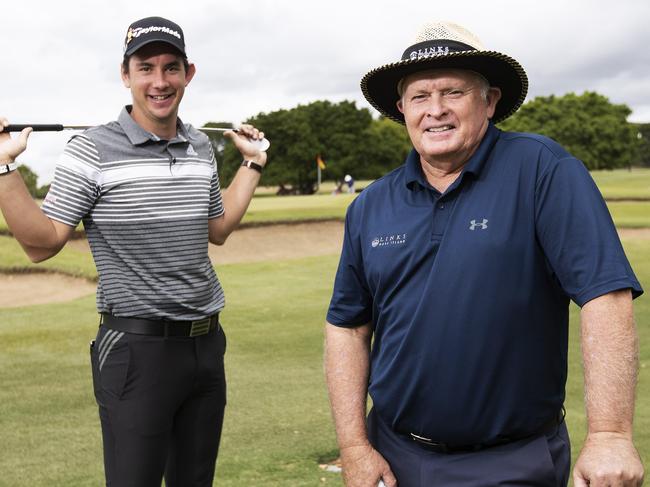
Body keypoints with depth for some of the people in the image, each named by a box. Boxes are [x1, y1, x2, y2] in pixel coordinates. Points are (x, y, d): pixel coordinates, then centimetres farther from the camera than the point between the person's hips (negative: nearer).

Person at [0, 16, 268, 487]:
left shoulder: (202, 147, 8)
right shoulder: (92, 150, -10)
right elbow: (42, 243, -9)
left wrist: (252, 164, 20)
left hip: (206, 343, 6)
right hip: (137, 349, -6)